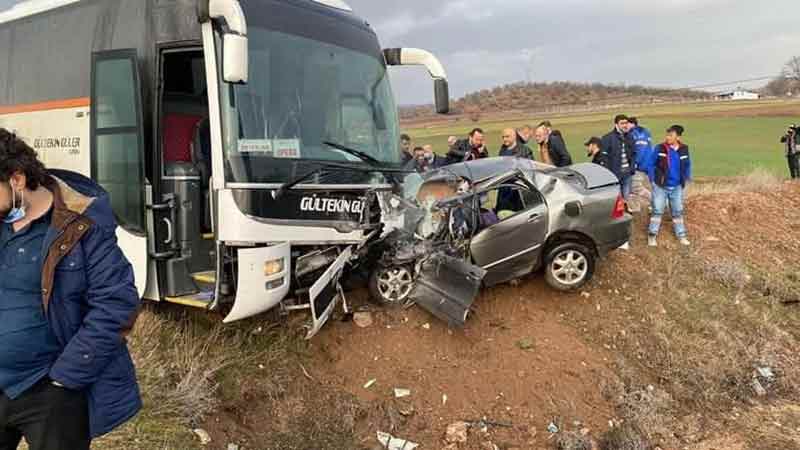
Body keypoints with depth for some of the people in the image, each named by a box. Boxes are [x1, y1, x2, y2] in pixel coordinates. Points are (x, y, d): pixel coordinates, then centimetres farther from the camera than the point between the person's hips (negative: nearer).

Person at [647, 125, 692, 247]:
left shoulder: (684, 149, -4)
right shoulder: (660, 148, -12)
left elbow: (687, 165, 13)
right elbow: (651, 164, -3)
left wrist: (686, 178, 9)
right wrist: (653, 179, -4)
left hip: (677, 187, 3)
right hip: (660, 186, -3)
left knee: (678, 211, 13)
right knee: (657, 211, 1)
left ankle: (681, 235, 24)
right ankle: (652, 235, 9)